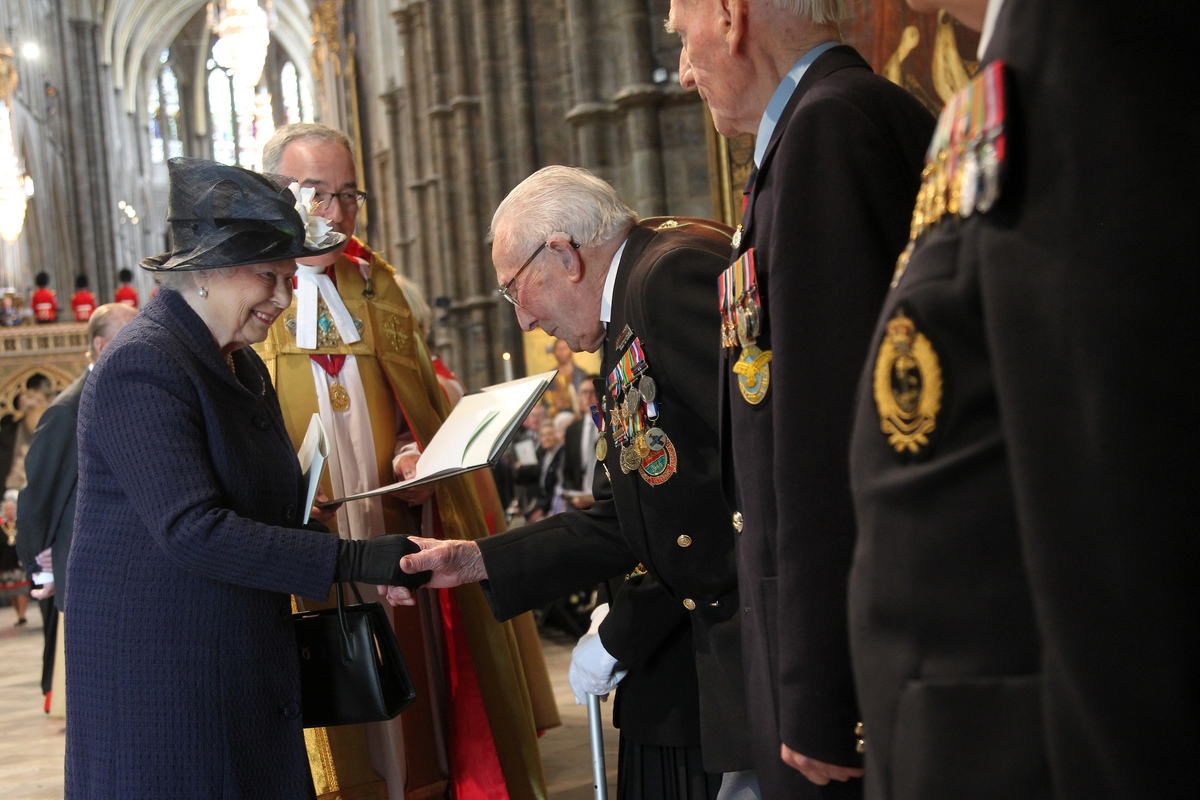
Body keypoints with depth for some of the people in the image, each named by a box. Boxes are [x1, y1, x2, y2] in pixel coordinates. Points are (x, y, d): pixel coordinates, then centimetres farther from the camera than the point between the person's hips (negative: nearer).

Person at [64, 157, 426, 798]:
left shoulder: (243, 367, 15)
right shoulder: (141, 367, -16)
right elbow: (191, 529, -25)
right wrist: (351, 560, -25)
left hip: (248, 667, 9)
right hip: (159, 668, -9)